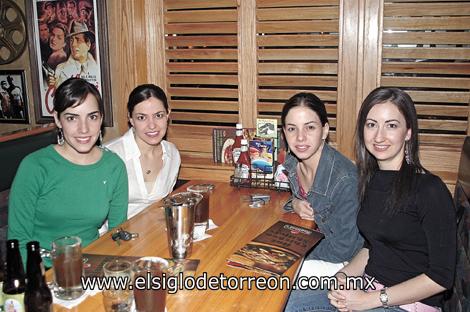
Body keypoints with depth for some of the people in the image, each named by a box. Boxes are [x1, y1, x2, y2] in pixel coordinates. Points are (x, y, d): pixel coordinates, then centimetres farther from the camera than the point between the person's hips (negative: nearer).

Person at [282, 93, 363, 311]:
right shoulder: (293, 162, -8)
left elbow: (342, 248, -23)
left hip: (343, 261, -6)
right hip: (315, 242, 7)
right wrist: (295, 204, -9)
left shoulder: (345, 180, -30)